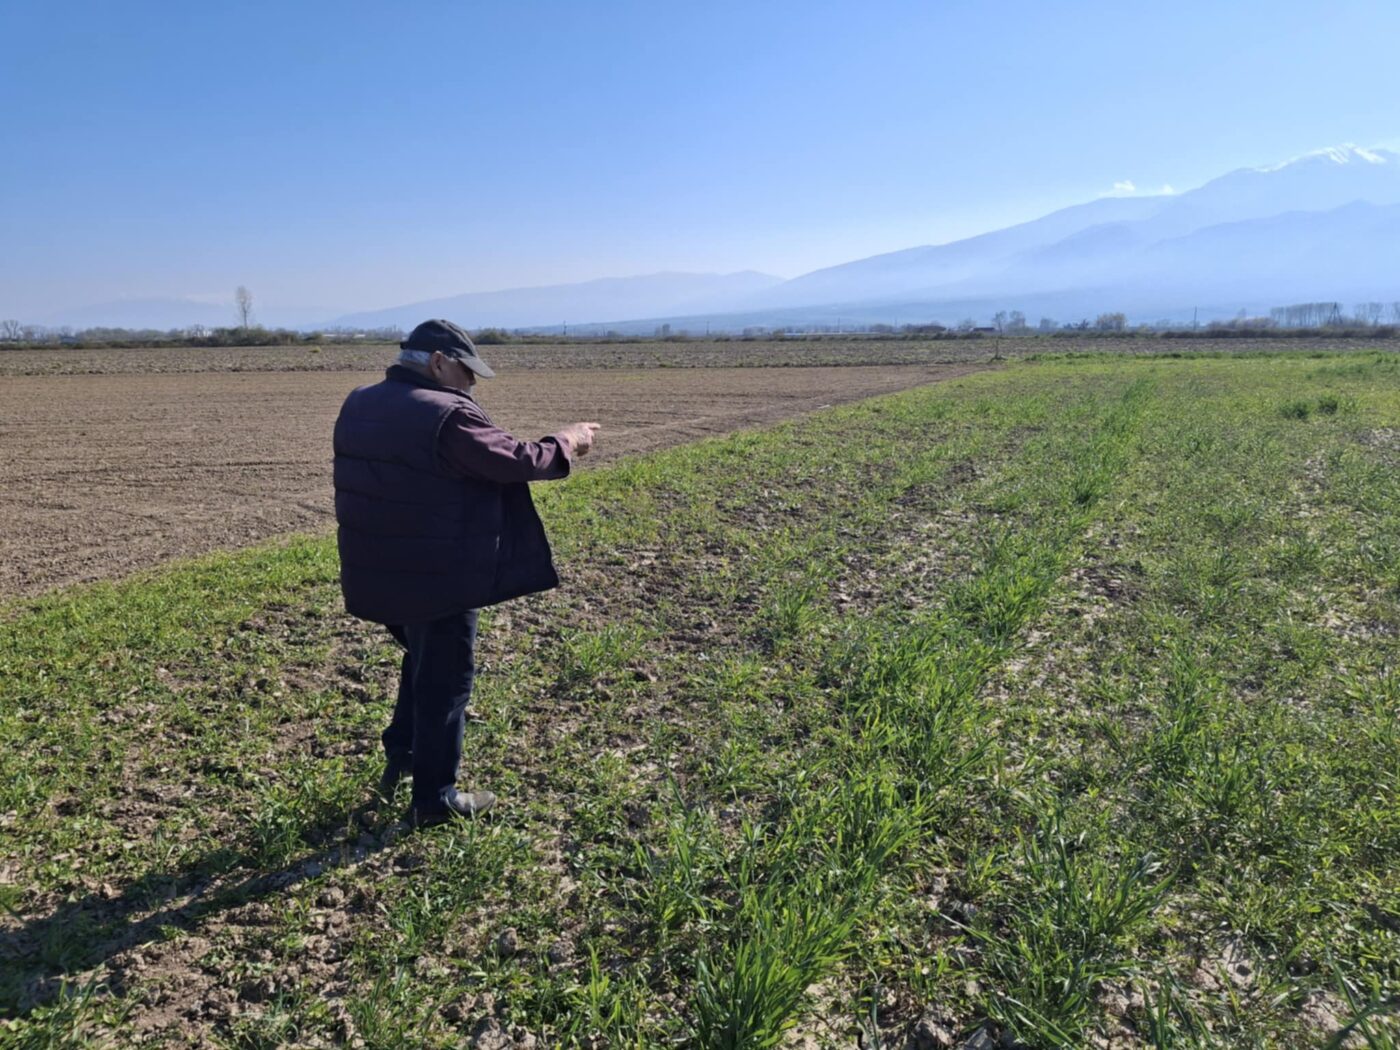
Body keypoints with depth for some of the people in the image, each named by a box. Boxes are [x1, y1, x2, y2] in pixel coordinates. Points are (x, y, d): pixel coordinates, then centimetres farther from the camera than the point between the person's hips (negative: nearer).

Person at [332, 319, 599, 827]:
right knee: (444, 680, 6)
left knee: (421, 660, 29)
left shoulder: (359, 405, 7)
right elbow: (518, 461, -18)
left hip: (377, 571, 8)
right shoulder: (447, 416, -20)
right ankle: (434, 798, 18)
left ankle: (401, 757, 32)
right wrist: (566, 442, -1)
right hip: (437, 577, -8)